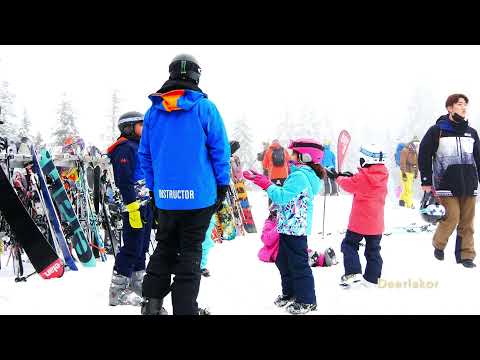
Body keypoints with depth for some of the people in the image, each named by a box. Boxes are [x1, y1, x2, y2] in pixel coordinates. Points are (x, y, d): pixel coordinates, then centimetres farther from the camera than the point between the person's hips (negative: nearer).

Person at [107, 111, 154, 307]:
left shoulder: (139, 147, 21)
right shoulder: (124, 148, -11)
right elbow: (124, 181, -19)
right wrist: (133, 206, -23)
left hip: (146, 203, 10)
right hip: (135, 205, -10)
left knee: (142, 247, 14)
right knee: (132, 248, -9)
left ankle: (138, 285, 22)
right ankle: (118, 290, -6)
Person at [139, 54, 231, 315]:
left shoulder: (153, 111, 3)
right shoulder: (204, 108, -7)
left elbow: (145, 154, 9)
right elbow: (220, 150, -6)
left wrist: (153, 187, 18)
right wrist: (222, 185, 4)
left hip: (165, 197, 3)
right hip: (199, 196, -3)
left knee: (164, 247, 19)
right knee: (190, 252, 5)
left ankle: (151, 301, 14)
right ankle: (184, 308, 5)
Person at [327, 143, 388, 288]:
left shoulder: (363, 177, -18)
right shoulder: (382, 175, 2)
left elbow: (349, 185, -4)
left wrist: (338, 177, 12)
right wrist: (352, 177, 7)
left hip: (359, 221, -6)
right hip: (376, 223, 6)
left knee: (349, 244, 7)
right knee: (373, 250, 14)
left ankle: (353, 273, -5)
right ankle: (372, 277, 18)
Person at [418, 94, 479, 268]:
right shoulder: (438, 130, -2)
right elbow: (424, 155, -1)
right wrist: (426, 181, -2)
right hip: (446, 184, -4)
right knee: (452, 218, -10)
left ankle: (466, 255, 13)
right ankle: (438, 245, 15)